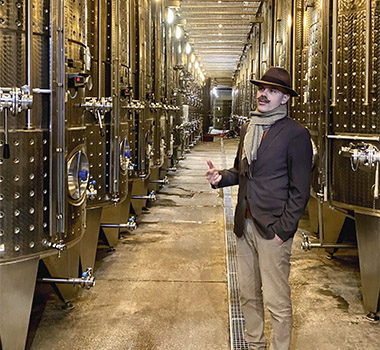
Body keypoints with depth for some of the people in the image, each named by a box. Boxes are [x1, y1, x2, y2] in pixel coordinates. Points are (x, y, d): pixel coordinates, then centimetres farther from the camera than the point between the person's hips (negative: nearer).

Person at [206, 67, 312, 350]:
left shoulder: (296, 134, -9)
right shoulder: (248, 128, 12)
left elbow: (300, 190, -10)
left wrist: (283, 229, -14)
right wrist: (221, 177, 2)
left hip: (273, 230, -7)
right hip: (245, 225, 7)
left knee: (277, 301, 1)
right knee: (248, 294, 17)